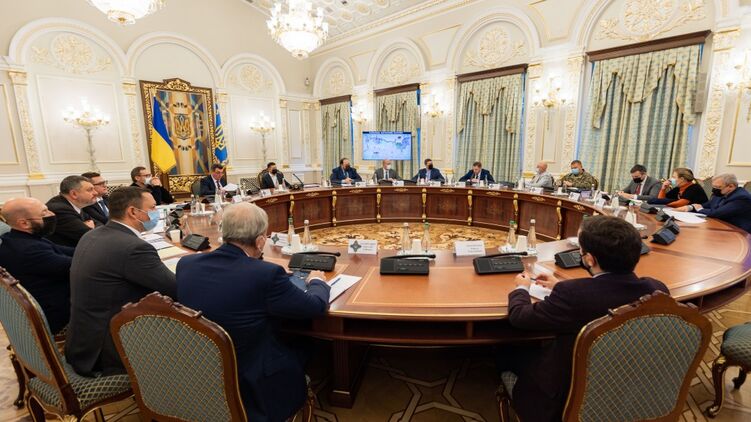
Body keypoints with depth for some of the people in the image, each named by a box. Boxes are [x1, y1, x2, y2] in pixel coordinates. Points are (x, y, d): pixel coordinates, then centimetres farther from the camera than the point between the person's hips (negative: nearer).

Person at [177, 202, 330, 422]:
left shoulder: (186, 263, -11)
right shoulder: (267, 274, -29)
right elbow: (317, 306, -15)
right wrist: (317, 281, 6)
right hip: (249, 388, -5)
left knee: (287, 343, 23)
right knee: (302, 350, 21)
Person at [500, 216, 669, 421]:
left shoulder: (572, 294, -36)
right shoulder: (657, 289, -17)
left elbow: (519, 316, -21)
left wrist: (522, 288, 0)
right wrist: (563, 287, 13)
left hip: (569, 398, -5)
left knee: (507, 354, 17)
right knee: (538, 347, 26)